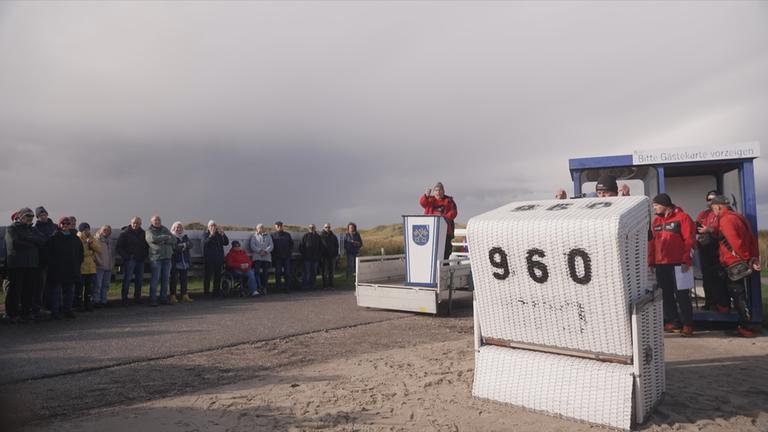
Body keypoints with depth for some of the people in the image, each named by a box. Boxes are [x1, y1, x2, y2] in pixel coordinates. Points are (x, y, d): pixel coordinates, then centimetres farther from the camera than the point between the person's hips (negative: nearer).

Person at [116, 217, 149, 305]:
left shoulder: (143, 233, 12)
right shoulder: (125, 233, -3)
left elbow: (147, 246, 22)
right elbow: (119, 247, -5)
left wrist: (145, 255, 8)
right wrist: (126, 256, -13)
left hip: (140, 260, 5)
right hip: (129, 260, -5)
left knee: (139, 279, 8)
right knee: (127, 279, -7)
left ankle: (137, 298, 17)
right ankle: (124, 299, -2)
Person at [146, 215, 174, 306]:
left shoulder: (165, 229, 16)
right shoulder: (149, 232, 2)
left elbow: (174, 240, 5)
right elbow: (154, 239, -20)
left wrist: (163, 241, -12)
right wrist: (167, 237, -8)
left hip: (167, 257, 5)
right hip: (156, 257, -5)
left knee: (166, 278, 7)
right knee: (155, 279, -6)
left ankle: (164, 298, 15)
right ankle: (152, 300, -1)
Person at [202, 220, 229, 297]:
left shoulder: (219, 234, 13)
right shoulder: (205, 234, 2)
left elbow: (226, 243, 4)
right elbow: (205, 243, -16)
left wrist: (223, 234, -10)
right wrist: (211, 235, -24)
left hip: (219, 258, 4)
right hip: (209, 258, -4)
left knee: (218, 276, 8)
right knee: (207, 276, -5)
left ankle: (217, 291, 16)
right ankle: (206, 292, 0)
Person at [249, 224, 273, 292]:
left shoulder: (268, 236, 19)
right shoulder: (254, 236, 12)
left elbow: (271, 245, 7)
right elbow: (252, 245, -1)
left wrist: (265, 251, -10)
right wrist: (260, 251, -13)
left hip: (267, 257, 2)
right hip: (257, 257, -2)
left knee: (265, 273, 1)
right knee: (257, 272, -11)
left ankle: (264, 287, 7)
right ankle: (257, 286, -8)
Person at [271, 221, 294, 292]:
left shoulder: (287, 235, 13)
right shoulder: (273, 235, 3)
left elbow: (291, 243, 17)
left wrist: (290, 251, 6)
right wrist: (273, 254, -4)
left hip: (286, 257, 2)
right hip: (277, 257, -2)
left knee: (287, 272, 2)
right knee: (278, 272, 1)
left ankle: (288, 287, 7)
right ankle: (277, 287, 9)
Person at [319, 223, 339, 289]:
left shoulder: (333, 236, 10)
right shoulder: (321, 236, -4)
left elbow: (336, 246, 14)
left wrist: (336, 254, 7)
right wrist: (320, 255, -10)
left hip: (332, 256, 4)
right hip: (324, 256, -4)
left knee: (331, 271, 9)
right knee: (325, 272, -2)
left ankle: (331, 284, 17)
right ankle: (325, 284, 4)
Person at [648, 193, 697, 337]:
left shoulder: (682, 218, -5)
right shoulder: (656, 221, 14)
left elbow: (689, 240, -10)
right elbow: (652, 242, 15)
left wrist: (686, 261, -15)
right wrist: (651, 262, 11)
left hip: (678, 264, -6)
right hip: (660, 265, 6)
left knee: (682, 295, -2)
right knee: (666, 294, 11)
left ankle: (687, 325, 5)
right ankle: (672, 322, 21)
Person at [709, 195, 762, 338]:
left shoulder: (725, 220, -15)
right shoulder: (738, 217, 15)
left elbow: (735, 242, -23)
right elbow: (752, 239, 13)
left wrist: (747, 260, -16)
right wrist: (754, 258, 9)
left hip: (735, 264, -9)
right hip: (743, 263, 9)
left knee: (739, 295, -2)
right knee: (739, 294, 18)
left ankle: (744, 327, 4)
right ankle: (744, 324, 27)